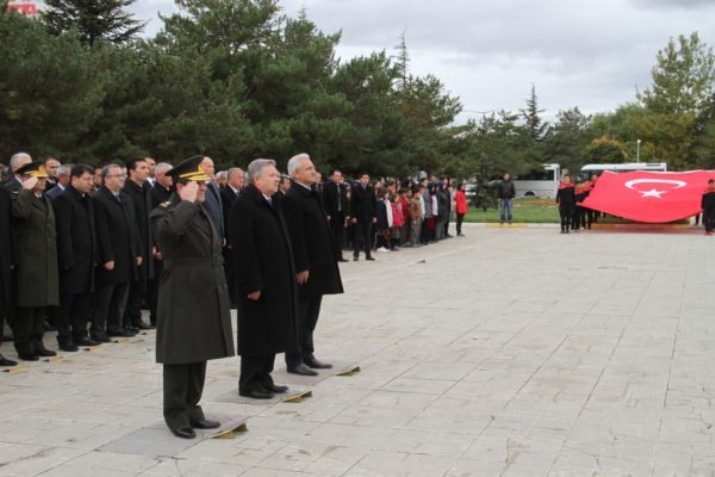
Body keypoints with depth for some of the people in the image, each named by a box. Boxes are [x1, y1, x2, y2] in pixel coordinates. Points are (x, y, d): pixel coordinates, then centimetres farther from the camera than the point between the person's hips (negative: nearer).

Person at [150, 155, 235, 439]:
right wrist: (187, 202, -23)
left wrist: (220, 291, 19)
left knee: (200, 355, 14)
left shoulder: (201, 213, 17)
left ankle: (191, 409, 24)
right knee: (179, 357, 0)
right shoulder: (165, 213, -11)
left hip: (206, 297, 8)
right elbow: (168, 229, -37)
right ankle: (176, 415, 10)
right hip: (181, 298, -8)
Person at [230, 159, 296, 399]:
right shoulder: (243, 205, -16)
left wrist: (287, 278, 13)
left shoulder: (272, 202, 12)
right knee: (256, 333, 1)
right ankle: (248, 383, 12)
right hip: (258, 283, -9)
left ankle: (263, 377, 25)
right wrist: (252, 285, -22)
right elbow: (243, 249, -21)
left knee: (271, 331, 14)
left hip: (276, 280, 9)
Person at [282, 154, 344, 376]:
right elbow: (295, 236, -20)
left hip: (318, 265, 9)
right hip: (304, 267, -9)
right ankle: (294, 360, 7)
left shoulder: (312, 194, 13)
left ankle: (307, 355, 25)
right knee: (299, 314, -1)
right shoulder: (292, 198, -16)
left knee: (311, 314, 16)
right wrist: (301, 268, -21)